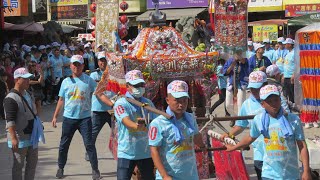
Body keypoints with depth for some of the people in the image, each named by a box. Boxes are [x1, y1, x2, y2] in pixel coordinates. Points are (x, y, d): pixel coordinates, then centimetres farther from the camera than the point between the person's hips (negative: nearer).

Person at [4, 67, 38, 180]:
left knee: (32, 162, 16)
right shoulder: (11, 99, -19)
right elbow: (10, 121, -24)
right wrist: (13, 138, -29)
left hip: (31, 136, 9)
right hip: (19, 138, -9)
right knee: (18, 165, 1)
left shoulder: (28, 95, 10)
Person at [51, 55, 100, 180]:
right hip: (69, 118, 2)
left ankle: (95, 170, 5)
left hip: (84, 117, -2)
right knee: (64, 144, 9)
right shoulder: (66, 81, 6)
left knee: (89, 144, -4)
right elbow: (61, 100, 11)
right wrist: (55, 116, 9)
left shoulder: (88, 80, -1)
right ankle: (60, 168, 25)